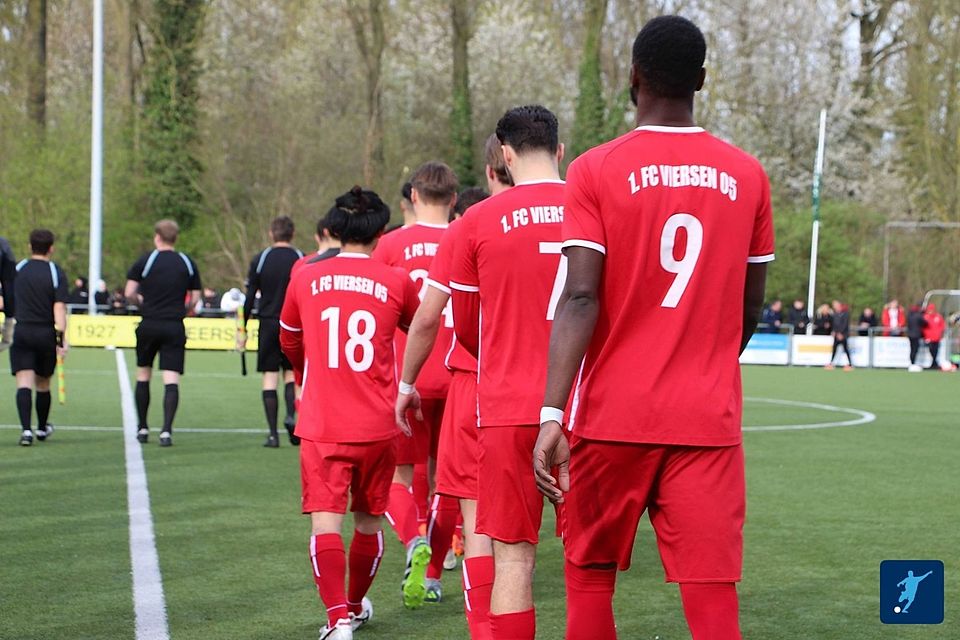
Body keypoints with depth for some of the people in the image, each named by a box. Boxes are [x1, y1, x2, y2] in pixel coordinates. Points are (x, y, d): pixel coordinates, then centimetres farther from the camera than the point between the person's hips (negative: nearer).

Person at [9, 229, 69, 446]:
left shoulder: (17, 269, 3)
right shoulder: (56, 273, -5)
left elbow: (5, 300, 11)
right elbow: (59, 308, -12)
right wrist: (62, 338, -13)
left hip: (21, 332, 0)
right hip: (46, 334, 0)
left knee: (24, 383, -5)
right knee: (43, 384, 15)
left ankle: (26, 429, -22)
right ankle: (42, 428, 33)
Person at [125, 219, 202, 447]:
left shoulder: (145, 260, -2)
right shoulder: (188, 263, 5)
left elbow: (129, 293, -5)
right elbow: (194, 299, 5)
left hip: (149, 325, 0)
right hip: (175, 327, 0)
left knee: (143, 376, 16)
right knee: (171, 380, -4)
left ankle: (142, 428, 21)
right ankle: (166, 430, -17)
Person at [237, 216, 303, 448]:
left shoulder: (260, 260, 1)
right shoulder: (301, 260, 1)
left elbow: (249, 298, 0)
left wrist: (243, 329, 6)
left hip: (268, 324, 0)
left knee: (270, 376, 3)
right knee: (291, 373, 13)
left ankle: (273, 434, -1)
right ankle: (292, 415, -13)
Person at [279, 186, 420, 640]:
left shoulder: (306, 279, 3)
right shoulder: (396, 282, 1)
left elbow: (289, 340, 21)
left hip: (321, 426, -1)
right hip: (378, 426, 1)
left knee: (326, 520, -5)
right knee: (369, 520, 17)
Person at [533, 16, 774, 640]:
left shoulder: (596, 171, -4)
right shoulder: (747, 176, 5)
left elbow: (581, 298, -13)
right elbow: (749, 310, 11)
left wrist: (553, 414, -17)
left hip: (614, 417, -1)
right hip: (710, 423, 2)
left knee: (591, 574, 14)